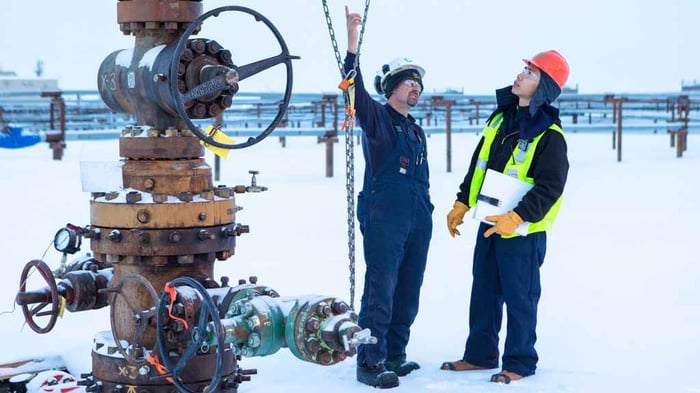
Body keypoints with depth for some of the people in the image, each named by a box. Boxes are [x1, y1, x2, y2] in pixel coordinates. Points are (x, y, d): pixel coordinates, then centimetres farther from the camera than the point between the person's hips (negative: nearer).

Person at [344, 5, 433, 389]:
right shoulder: (376, 118, -2)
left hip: (419, 221, 8)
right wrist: (353, 39, -29)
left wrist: (426, 213, 23)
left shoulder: (416, 130, 21)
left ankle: (394, 355, 20)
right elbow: (355, 87, -20)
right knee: (380, 291, -10)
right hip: (383, 220, -8)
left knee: (407, 293, 10)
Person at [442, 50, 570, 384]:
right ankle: (480, 354, 28)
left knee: (518, 297, 3)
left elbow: (549, 187, -21)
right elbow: (478, 165, 15)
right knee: (483, 293, 15)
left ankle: (520, 362, 17)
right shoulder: (501, 117, 7)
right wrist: (461, 204, 12)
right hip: (489, 225, 7)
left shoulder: (549, 135, -16)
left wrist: (515, 218, -29)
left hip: (522, 231, -7)